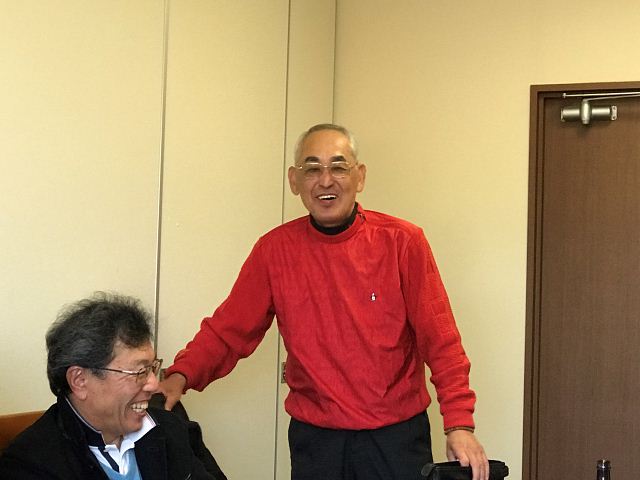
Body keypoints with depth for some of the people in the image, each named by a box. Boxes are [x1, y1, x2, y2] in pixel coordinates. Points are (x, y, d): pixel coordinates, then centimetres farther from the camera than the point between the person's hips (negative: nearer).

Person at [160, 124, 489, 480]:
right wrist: (180, 376, -17)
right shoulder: (275, 250, -1)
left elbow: (440, 340, -7)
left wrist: (459, 424, -15)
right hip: (314, 439, 2)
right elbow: (229, 330, 0)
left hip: (397, 437, -2)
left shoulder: (402, 242, -7)